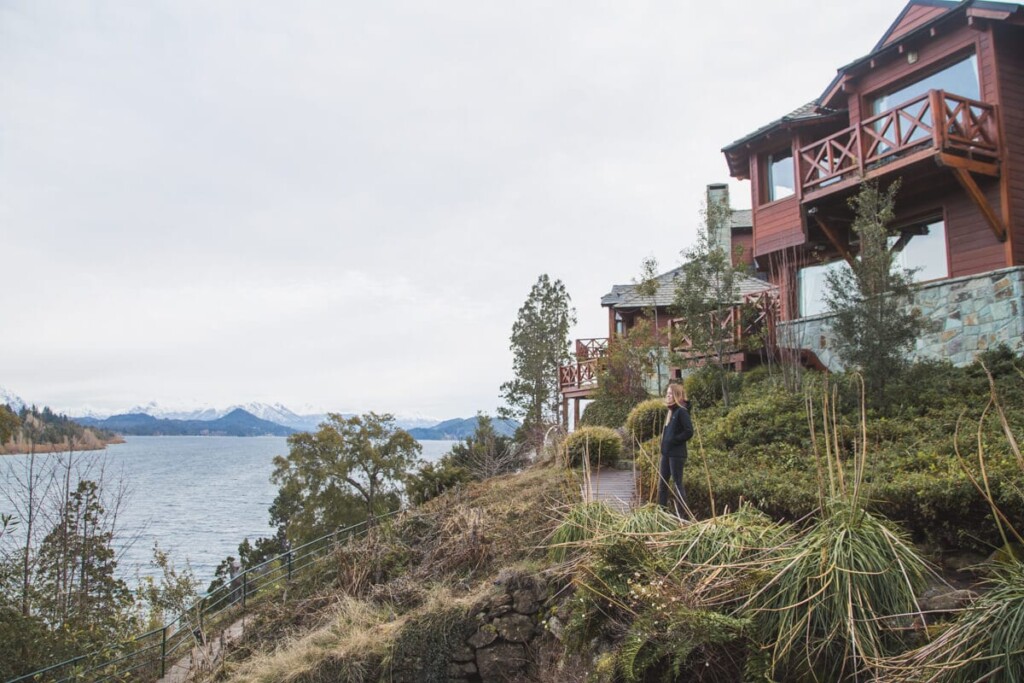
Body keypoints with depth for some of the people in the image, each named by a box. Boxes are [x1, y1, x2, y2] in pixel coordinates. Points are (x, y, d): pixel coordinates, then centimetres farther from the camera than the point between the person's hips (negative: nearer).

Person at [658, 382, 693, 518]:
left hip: (676, 454, -9)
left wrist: (674, 441, -16)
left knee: (677, 484, -3)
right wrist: (664, 440, 11)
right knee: (662, 483, 12)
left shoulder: (681, 411, -13)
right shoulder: (670, 411, 14)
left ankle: (681, 515, 4)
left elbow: (689, 431, -20)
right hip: (666, 452, 9)